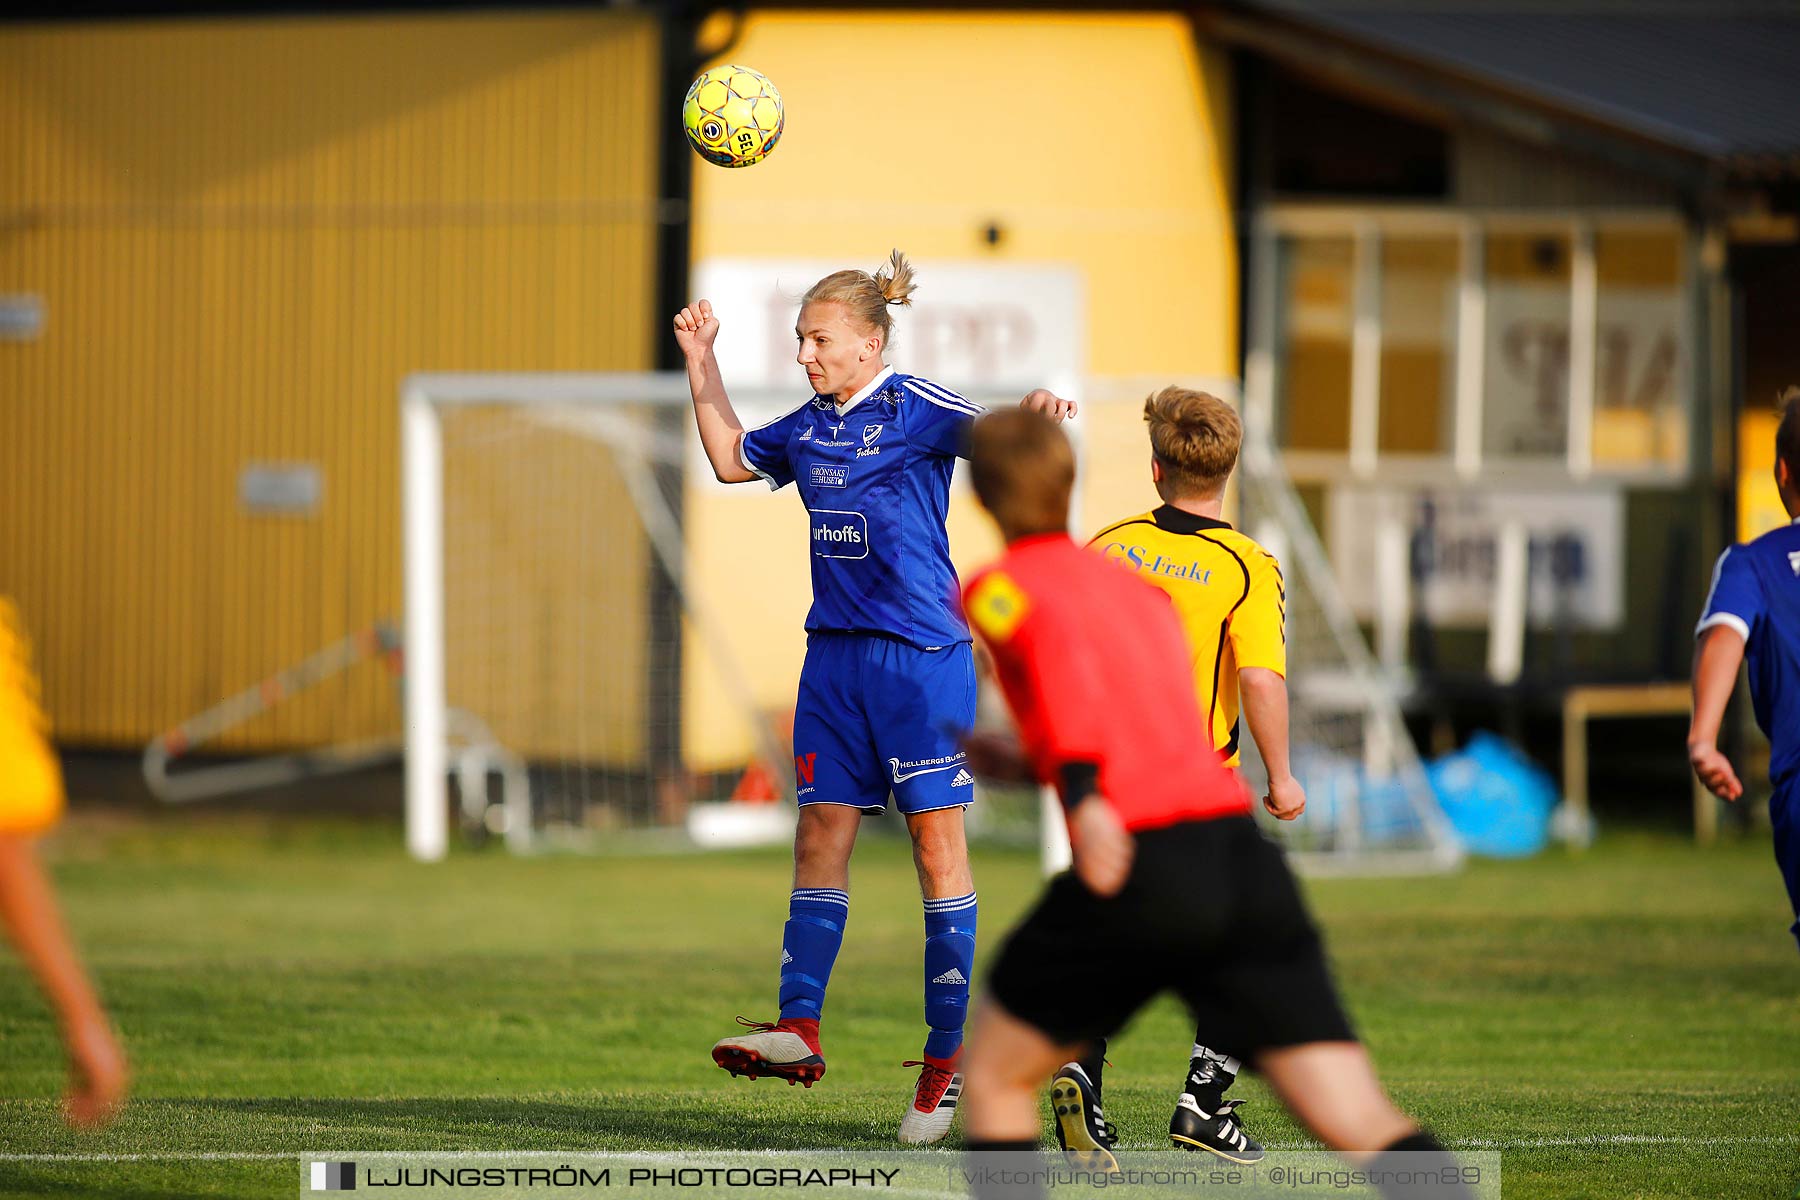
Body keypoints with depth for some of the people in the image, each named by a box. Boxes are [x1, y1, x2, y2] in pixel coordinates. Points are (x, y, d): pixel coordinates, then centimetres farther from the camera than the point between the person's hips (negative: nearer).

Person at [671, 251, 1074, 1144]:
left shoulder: (915, 410, -8)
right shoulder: (808, 427, 12)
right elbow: (731, 459, 30)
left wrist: (1035, 416, -45)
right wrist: (701, 364, 23)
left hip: (921, 654, -7)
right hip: (835, 652, 7)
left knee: (936, 839, -2)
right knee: (821, 830, 3)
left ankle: (946, 1054, 0)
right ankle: (798, 1028, 4)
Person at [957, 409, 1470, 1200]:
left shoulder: (999, 588, 9)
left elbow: (1061, 650, -11)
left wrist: (1080, 791, -23)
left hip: (1142, 870, -4)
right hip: (1244, 851, 4)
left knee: (993, 1074, 20)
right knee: (1362, 1124, -1)